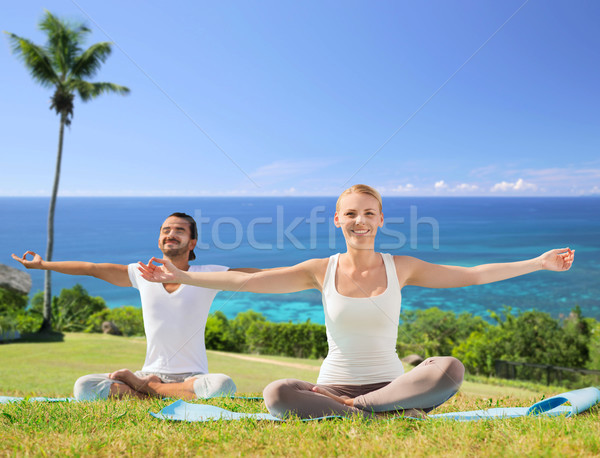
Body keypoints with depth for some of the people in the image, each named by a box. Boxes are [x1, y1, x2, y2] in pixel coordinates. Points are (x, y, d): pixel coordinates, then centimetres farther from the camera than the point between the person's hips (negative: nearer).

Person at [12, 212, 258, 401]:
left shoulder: (206, 276, -3)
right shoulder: (143, 274, 7)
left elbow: (256, 276, -6)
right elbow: (92, 268, 18)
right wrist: (43, 264, 25)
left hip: (192, 377, -1)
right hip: (151, 372, 1)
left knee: (223, 386, -37)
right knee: (83, 387, -20)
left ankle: (146, 386, -14)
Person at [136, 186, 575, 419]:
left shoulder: (400, 267, 3)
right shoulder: (322, 270, 0)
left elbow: (472, 275, 4)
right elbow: (245, 280, -2)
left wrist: (538, 262, 2)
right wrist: (180, 276, -6)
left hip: (390, 383, 1)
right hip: (333, 384, 0)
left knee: (451, 369, -29)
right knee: (277, 394, -32)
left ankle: (353, 408, -23)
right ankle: (387, 417, -27)